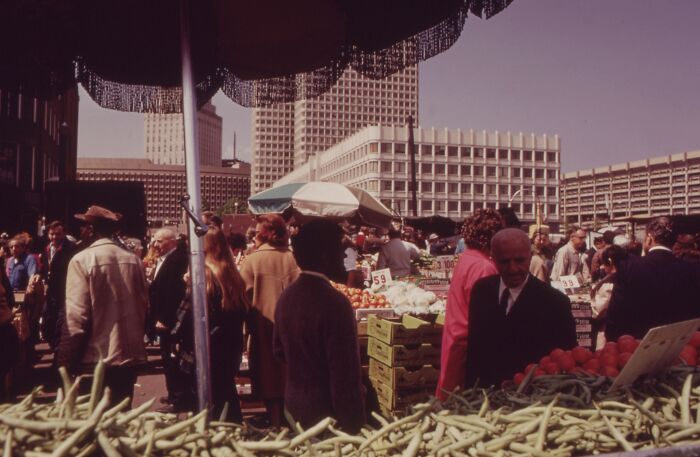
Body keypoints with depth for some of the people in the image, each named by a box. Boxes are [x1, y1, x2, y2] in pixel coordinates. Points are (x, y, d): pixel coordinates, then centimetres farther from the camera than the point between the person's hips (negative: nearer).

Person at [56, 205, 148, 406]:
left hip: (95, 358, -5)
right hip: (129, 354, 5)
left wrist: (64, 361, -8)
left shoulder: (82, 260, -11)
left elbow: (76, 316, -15)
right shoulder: (134, 260, 2)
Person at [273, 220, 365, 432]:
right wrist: (353, 426, -16)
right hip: (327, 412, -7)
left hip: (294, 405, 7)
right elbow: (346, 375, -23)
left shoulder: (286, 296, 0)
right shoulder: (334, 303, -24)